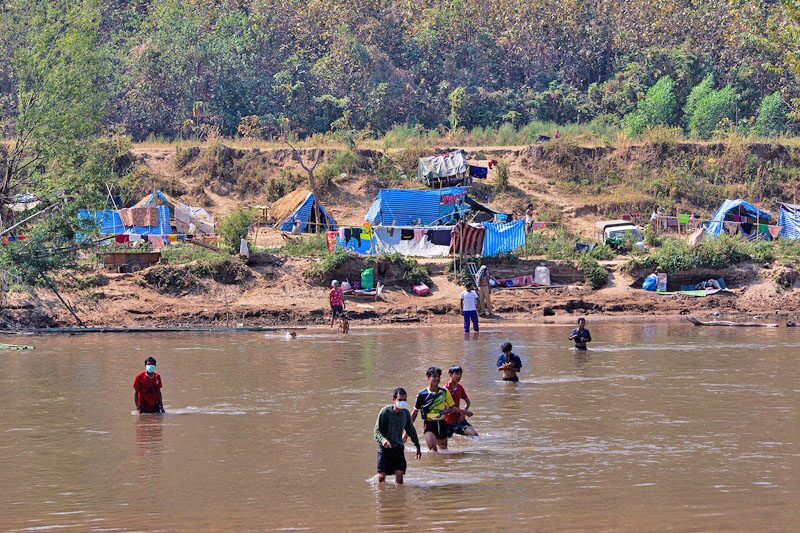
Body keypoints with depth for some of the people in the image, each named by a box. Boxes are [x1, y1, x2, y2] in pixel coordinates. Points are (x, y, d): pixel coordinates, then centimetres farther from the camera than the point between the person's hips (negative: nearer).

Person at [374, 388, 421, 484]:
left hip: (398, 447, 3)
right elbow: (377, 431, -13)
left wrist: (418, 447, 20)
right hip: (384, 447, -3)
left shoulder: (405, 413, 3)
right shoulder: (385, 412, -12)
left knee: (399, 473, -10)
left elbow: (411, 431, 17)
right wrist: (383, 440, -34)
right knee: (381, 476, -5)